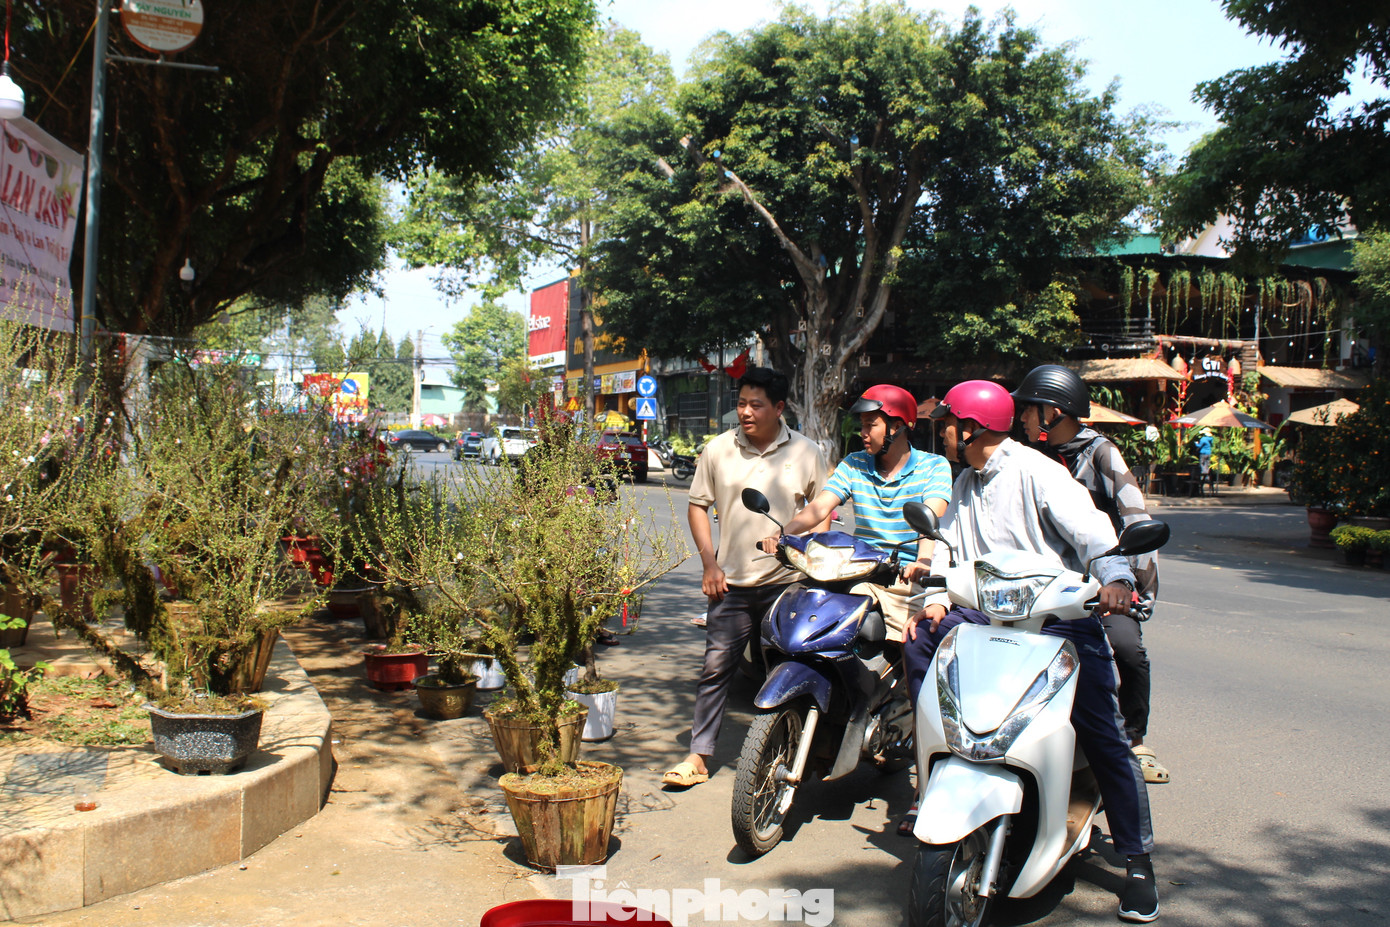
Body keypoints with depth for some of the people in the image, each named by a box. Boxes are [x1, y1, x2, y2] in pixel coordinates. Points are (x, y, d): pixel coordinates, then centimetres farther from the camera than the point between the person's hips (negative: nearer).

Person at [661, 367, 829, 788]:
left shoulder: (806, 452, 1)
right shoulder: (719, 449, 3)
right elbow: (698, 505, 9)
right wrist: (710, 563, 0)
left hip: (787, 582, 0)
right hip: (731, 581, 1)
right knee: (716, 667, 0)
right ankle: (699, 754, 8)